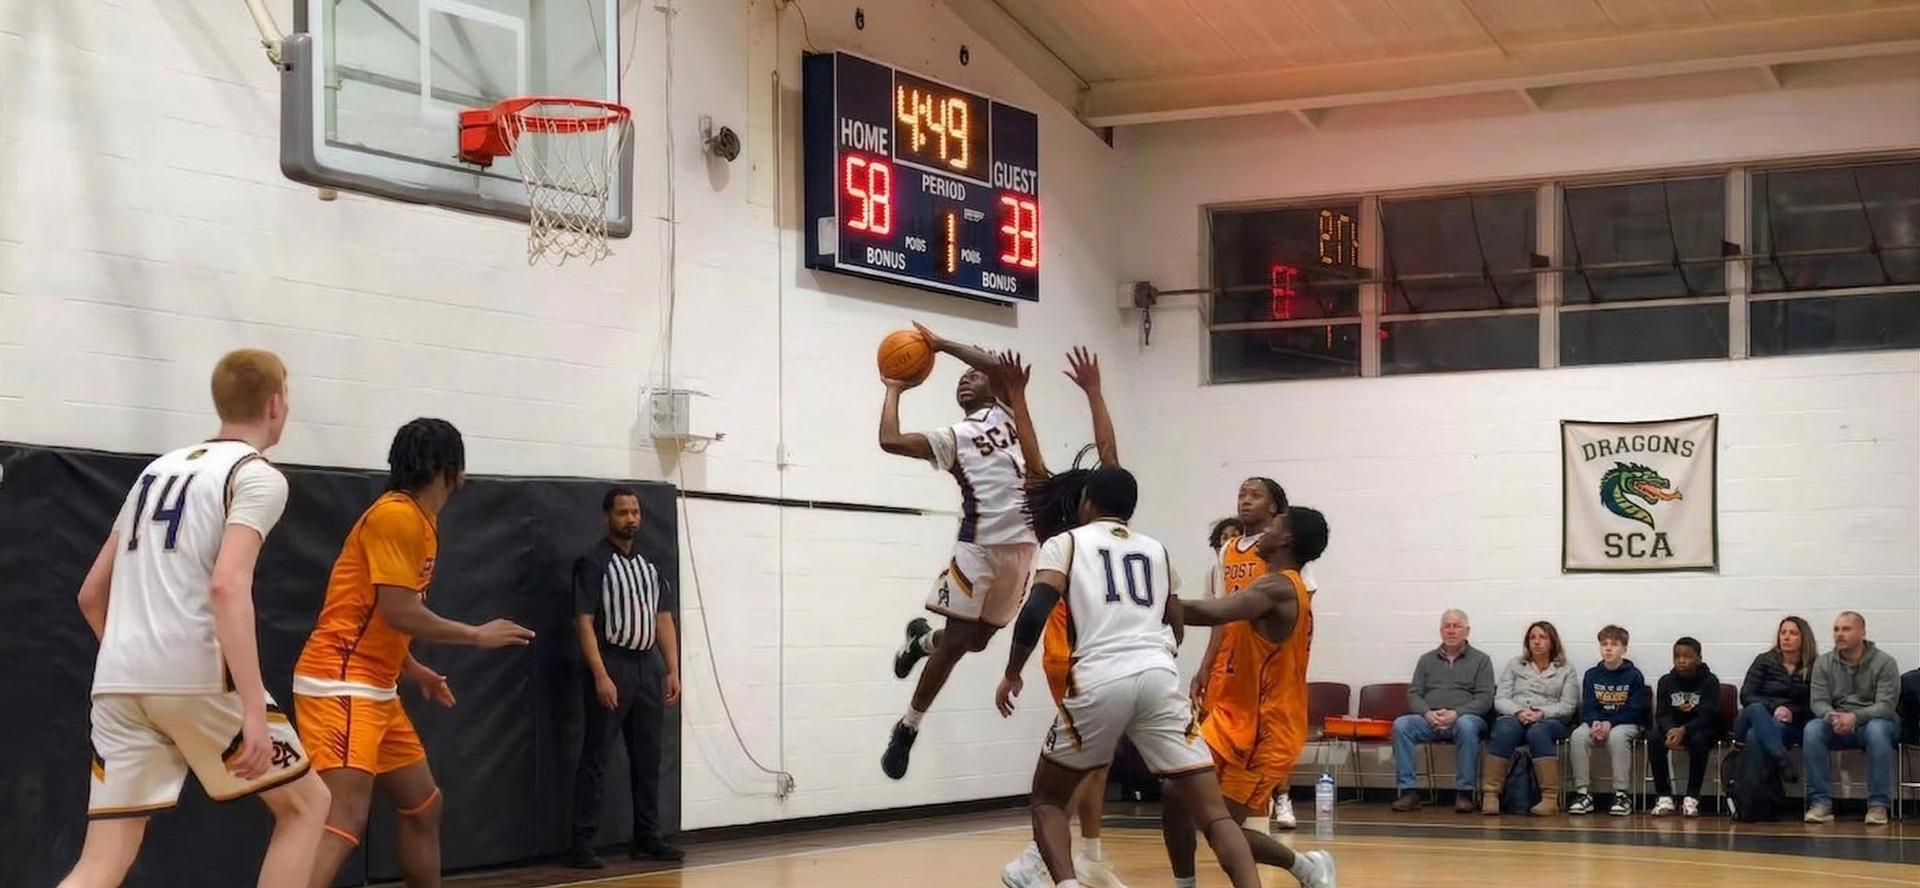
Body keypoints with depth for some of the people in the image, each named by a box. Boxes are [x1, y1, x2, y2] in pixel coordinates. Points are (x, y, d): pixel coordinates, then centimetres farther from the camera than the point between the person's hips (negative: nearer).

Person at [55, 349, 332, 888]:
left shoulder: (158, 469, 22)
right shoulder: (258, 476, -1)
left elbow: (91, 594, 25)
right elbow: (227, 585, -17)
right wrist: (254, 709, -21)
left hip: (117, 683, 6)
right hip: (197, 677, -6)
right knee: (306, 803, 14)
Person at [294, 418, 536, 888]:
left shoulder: (417, 520, 15)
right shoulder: (397, 515, -14)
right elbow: (399, 612, -20)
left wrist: (413, 670, 25)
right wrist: (478, 635, -10)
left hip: (375, 687, 11)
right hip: (340, 684, -11)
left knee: (422, 805, 18)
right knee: (345, 820, -21)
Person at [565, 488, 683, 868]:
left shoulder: (649, 565, 14)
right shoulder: (593, 563, -6)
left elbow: (664, 620, 14)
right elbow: (584, 622, -12)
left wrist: (673, 671, 5)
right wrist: (600, 675, -19)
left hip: (648, 666, 6)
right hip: (612, 665, -6)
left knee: (647, 757, 10)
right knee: (595, 758, -4)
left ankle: (647, 837, 18)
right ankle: (581, 844, -3)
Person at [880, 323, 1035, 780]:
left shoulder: (1007, 415, 15)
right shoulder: (953, 437, 9)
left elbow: (1003, 368, 1)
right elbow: (890, 440, 0)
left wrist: (941, 344, 6)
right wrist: (894, 390, 12)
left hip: (1020, 546, 3)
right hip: (978, 546, -3)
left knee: (978, 639, 11)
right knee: (956, 641, -4)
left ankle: (922, 640, 41)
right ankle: (907, 729, 8)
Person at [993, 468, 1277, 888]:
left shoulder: (1065, 543, 15)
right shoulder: (1157, 550, 26)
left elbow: (1036, 612, 0)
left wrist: (1012, 674, 12)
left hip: (1099, 681, -2)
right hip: (1160, 677, 2)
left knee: (1047, 800, 17)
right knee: (1212, 812, 5)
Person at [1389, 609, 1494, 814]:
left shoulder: (1480, 660, 11)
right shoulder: (1426, 660, 20)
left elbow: (1485, 699, 0)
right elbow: (1413, 694, 12)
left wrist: (1456, 713, -16)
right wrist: (1427, 713, -10)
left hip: (1466, 717, -3)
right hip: (1429, 718, 3)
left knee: (1466, 726, -39)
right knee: (1400, 725, -27)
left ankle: (1464, 793, -32)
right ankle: (1407, 792, -28)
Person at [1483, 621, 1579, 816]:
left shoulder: (1566, 671, 16)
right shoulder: (1514, 665, 20)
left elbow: (1567, 706, 3)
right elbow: (1500, 700, 9)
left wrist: (1541, 713, -15)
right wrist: (1519, 712, -12)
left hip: (1550, 721, -1)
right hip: (1514, 717, 1)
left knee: (1537, 732, -38)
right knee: (1505, 730, -36)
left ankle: (1550, 799, -44)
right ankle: (1490, 795, -40)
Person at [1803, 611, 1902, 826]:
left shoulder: (1884, 662, -5)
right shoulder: (1823, 663, 5)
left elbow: (1886, 706, -14)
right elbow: (1818, 702, -3)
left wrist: (1855, 717, -32)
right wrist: (1832, 717, -28)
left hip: (1872, 721, -2)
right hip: (1836, 727, 2)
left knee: (1877, 729, -38)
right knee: (1812, 729, -29)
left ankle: (1878, 805, -33)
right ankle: (1820, 803, -29)